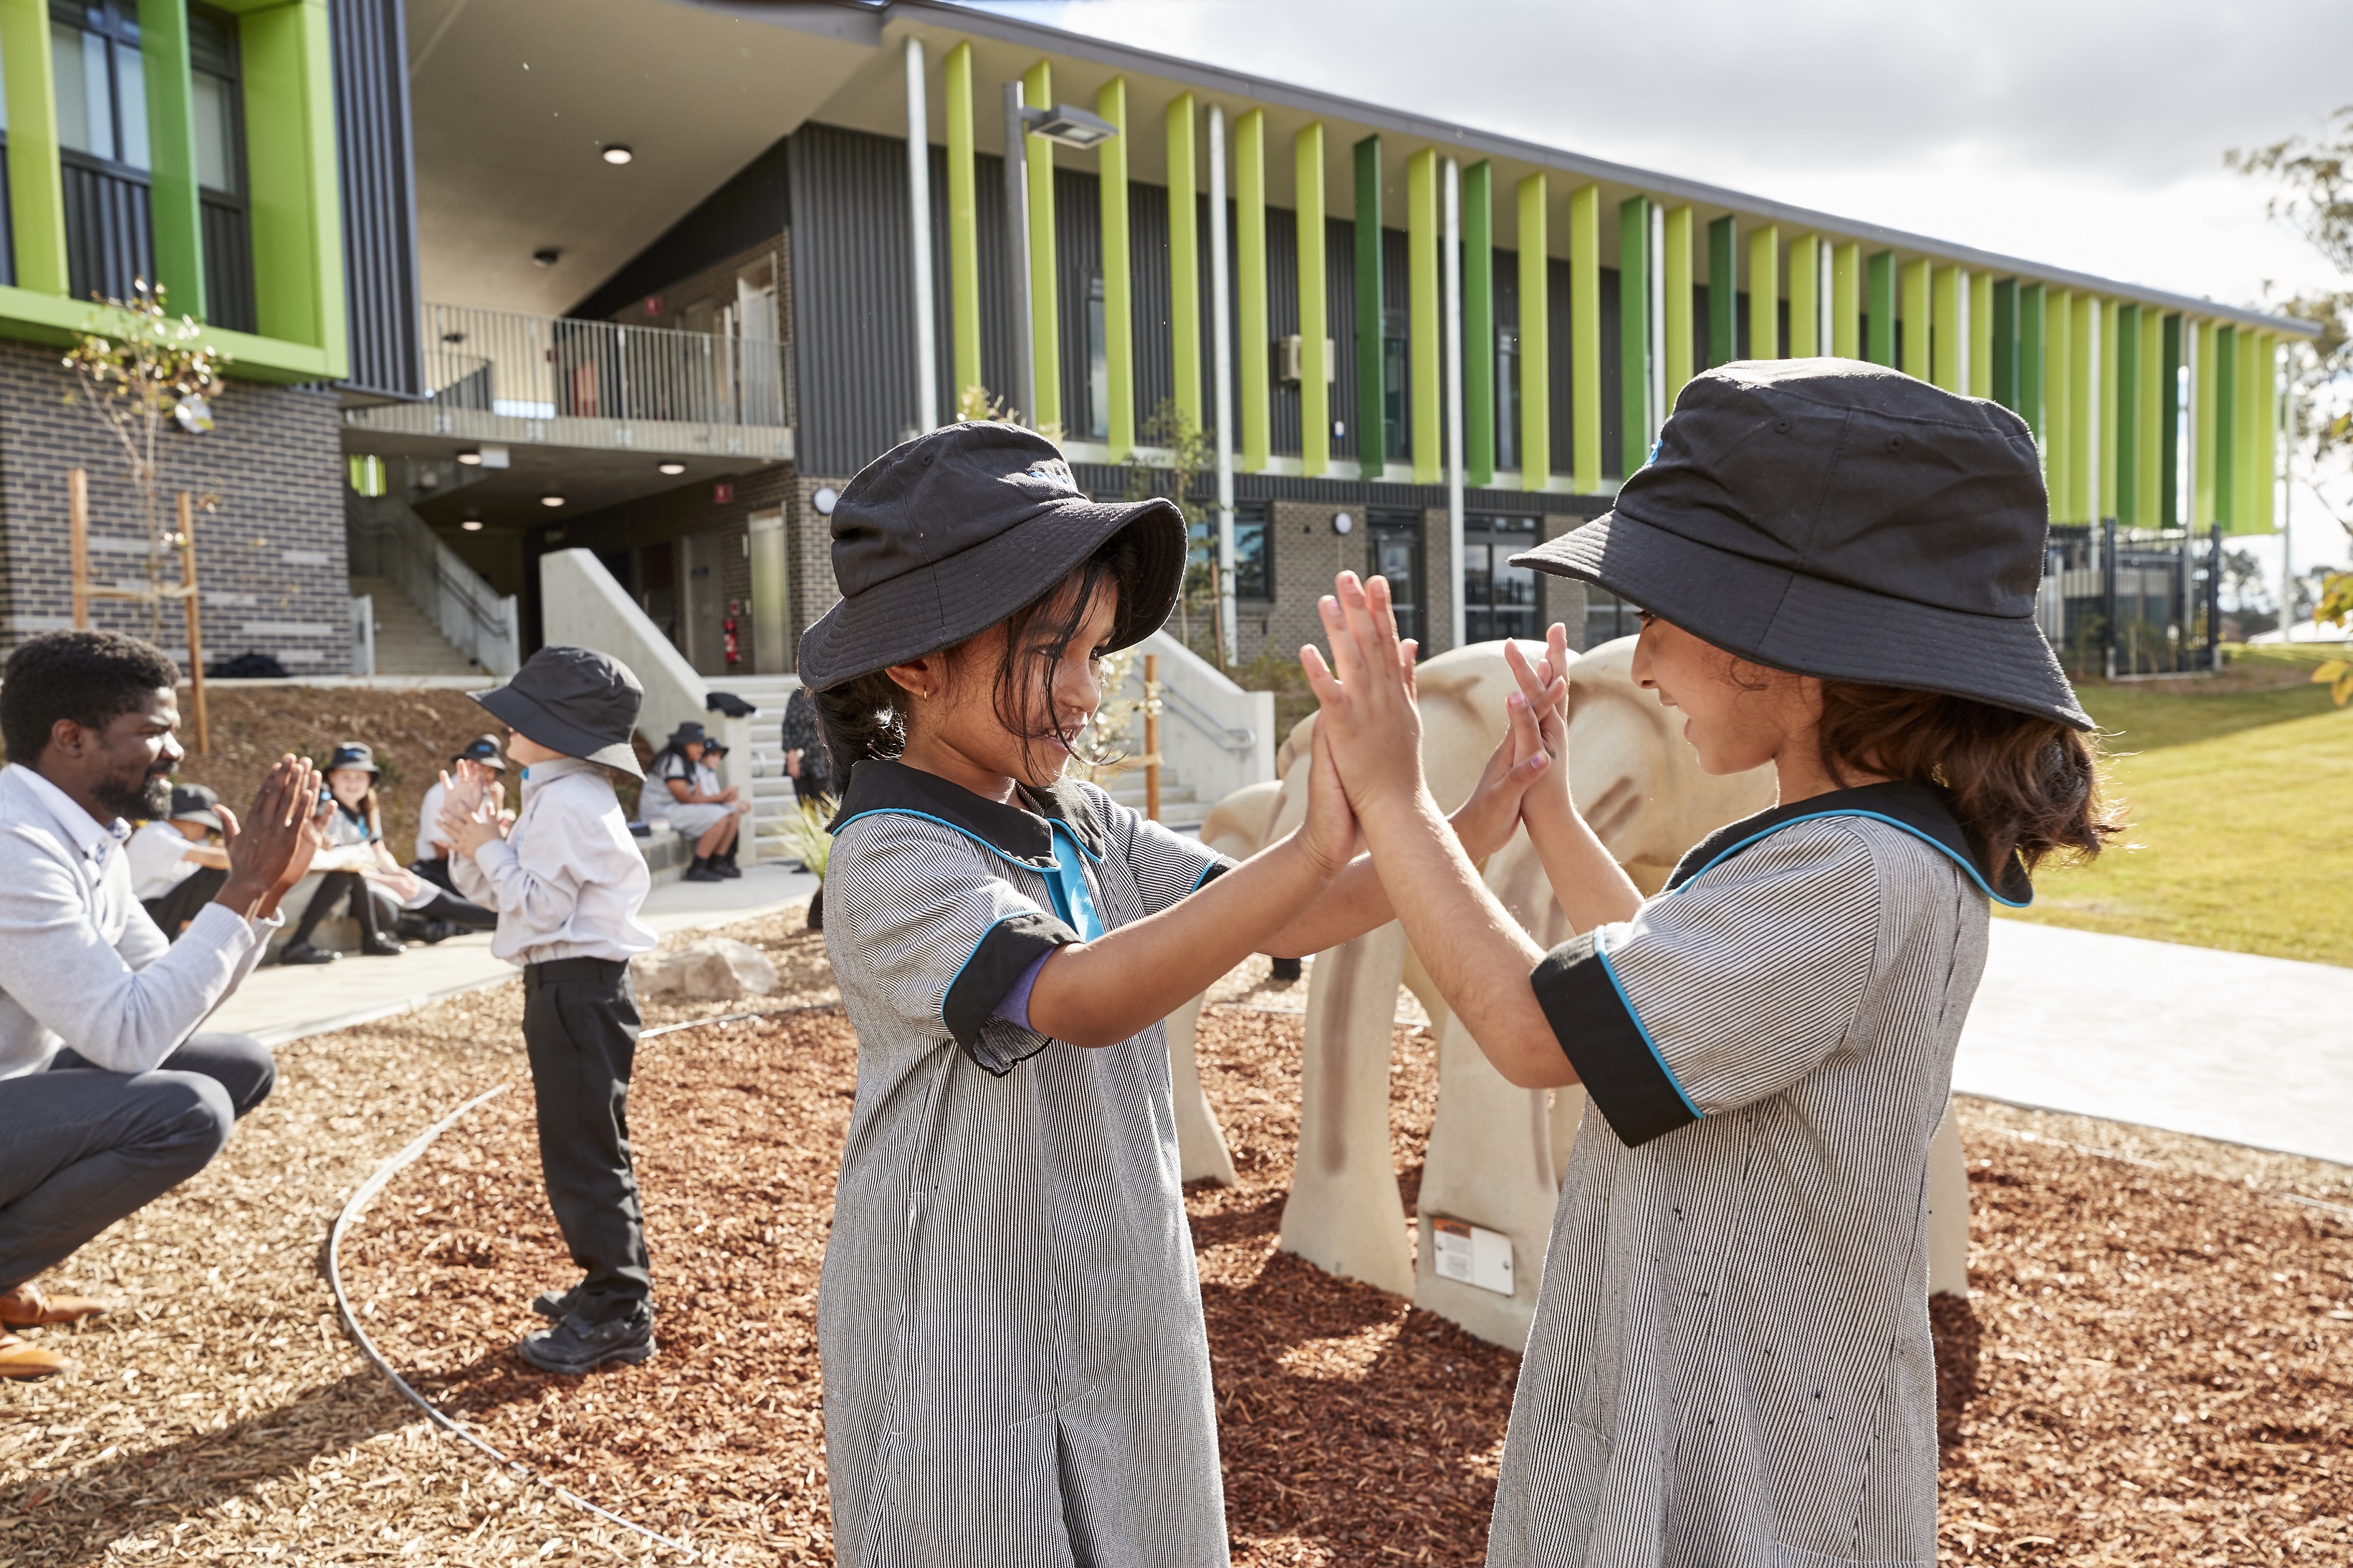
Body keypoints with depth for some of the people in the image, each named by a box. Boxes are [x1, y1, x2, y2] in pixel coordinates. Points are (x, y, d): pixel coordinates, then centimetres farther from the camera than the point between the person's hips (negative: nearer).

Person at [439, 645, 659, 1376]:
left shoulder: (569, 802, -18)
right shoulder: (552, 796, 15)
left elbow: (539, 906, -21)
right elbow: (489, 891, 17)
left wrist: (488, 848, -13)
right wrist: (469, 834, 3)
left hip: (578, 991, -11)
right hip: (565, 987, 11)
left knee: (584, 1152, -5)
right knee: (588, 1148, 18)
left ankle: (619, 1315, 3)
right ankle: (611, 1284, 29)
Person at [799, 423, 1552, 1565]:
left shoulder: (1085, 827, 2)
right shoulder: (888, 863, -20)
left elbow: (1276, 924, -2)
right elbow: (1083, 997, -36)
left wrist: (1465, 834, -16)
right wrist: (1313, 850, -45)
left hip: (1121, 1332, 7)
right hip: (968, 1372, -7)